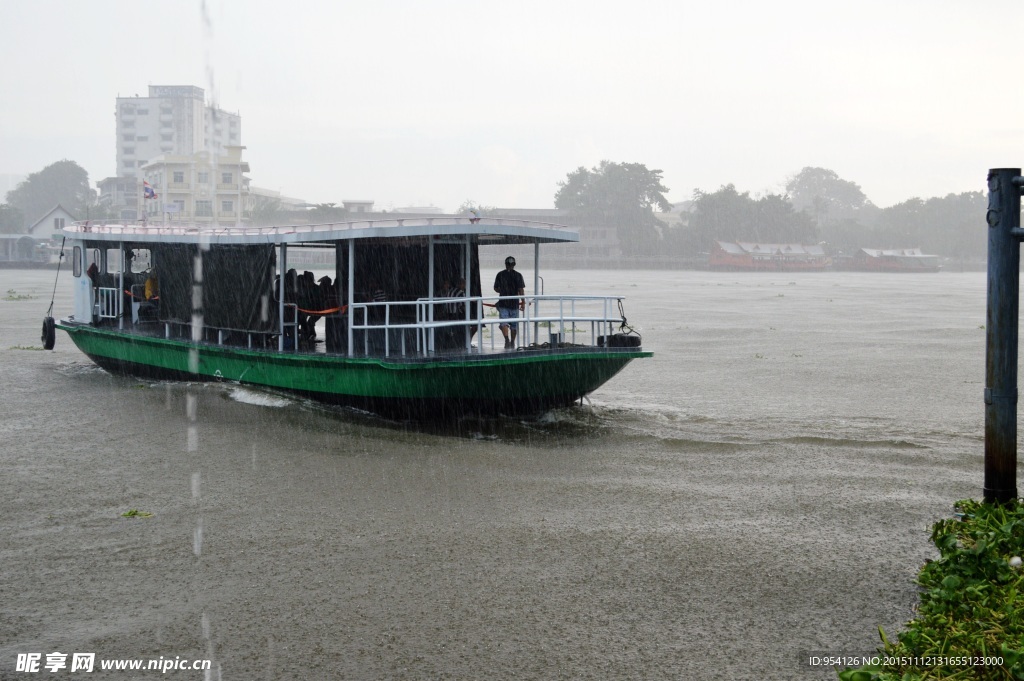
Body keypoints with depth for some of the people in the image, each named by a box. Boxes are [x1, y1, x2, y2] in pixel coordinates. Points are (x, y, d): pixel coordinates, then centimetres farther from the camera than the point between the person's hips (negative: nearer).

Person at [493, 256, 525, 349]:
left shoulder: (500, 275, 2)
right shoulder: (517, 275, -3)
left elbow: (496, 289, 9)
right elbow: (521, 290, -9)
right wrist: (523, 302, -4)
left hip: (503, 303, 0)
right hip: (514, 303, 0)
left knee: (503, 323, -3)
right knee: (514, 325, 11)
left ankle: (507, 339, -25)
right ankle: (512, 343, 19)